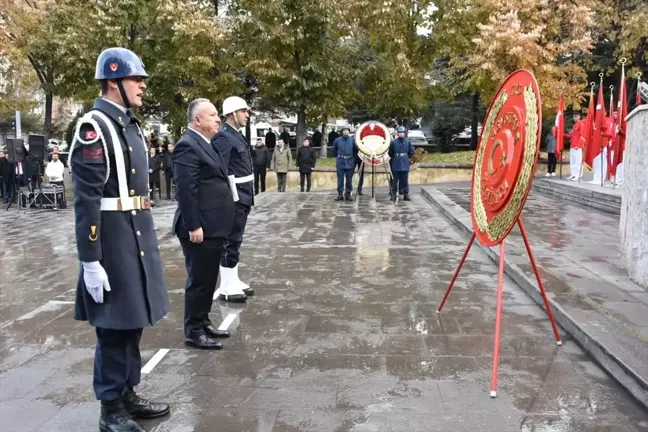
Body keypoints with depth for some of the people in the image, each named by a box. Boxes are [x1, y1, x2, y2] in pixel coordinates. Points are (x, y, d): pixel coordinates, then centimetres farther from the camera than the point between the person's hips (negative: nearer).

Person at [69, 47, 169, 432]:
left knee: (133, 322, 16)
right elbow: (86, 200, -19)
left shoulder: (130, 125, 13)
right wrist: (91, 261, -20)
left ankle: (128, 394, 31)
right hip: (112, 240, -9)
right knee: (115, 326, 2)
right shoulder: (93, 128, -15)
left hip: (139, 236, 9)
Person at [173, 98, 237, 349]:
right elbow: (185, 189, -22)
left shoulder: (205, 144, 17)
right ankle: (194, 332, 10)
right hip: (200, 228, -10)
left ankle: (203, 323, 28)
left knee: (209, 279, 16)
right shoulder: (188, 145, -15)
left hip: (212, 226, 10)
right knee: (199, 280, -1)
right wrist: (194, 226, -23)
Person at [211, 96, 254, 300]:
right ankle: (227, 287, 4)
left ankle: (233, 281, 25)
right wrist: (230, 197, -23)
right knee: (231, 241, -3)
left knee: (235, 240, 15)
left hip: (242, 197, 10)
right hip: (233, 198, -10)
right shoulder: (223, 137, -15)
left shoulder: (238, 136, 15)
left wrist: (247, 196, 17)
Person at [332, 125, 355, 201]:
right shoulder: (337, 140, 3)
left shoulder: (352, 140, 2)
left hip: (349, 162, 0)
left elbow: (355, 150, 12)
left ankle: (348, 194, 12)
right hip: (340, 162, 0)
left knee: (349, 179, 5)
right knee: (340, 179, 1)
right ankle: (340, 194, 6)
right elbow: (334, 150, 17)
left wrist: (353, 158, 13)